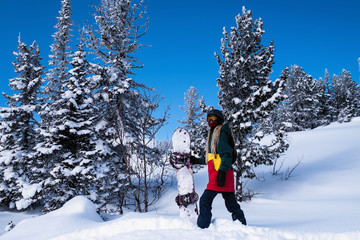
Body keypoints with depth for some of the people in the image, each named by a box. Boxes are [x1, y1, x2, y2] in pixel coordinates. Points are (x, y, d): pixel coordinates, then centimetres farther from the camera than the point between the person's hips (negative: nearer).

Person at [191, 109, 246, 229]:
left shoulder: (221, 133, -6)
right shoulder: (213, 133, 23)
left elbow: (226, 154, -15)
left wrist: (222, 172, -23)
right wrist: (198, 160, 28)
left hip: (221, 173, -10)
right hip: (217, 173, 10)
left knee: (205, 201, -10)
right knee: (231, 202, 11)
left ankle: (202, 227, -9)